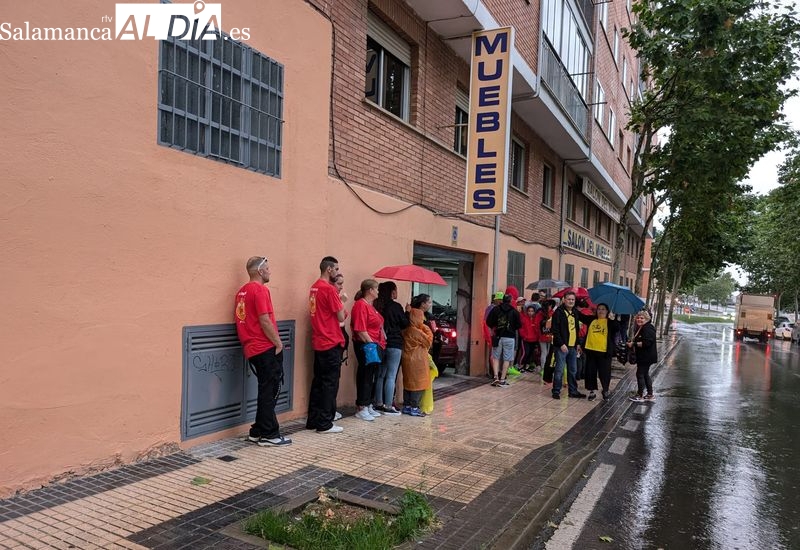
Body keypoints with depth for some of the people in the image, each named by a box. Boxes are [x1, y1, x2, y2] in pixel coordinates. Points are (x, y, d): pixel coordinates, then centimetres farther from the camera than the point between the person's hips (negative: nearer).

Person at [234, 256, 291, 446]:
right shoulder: (260, 290, -13)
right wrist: (278, 343, -11)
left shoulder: (242, 291, 15)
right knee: (270, 391, -2)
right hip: (266, 348, -9)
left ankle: (257, 432, 21)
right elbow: (265, 320, -19)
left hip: (252, 348, 9)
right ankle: (269, 435, 4)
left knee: (266, 390, 16)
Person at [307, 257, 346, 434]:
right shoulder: (329, 289, -16)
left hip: (318, 343, 9)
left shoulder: (314, 288, 12)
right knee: (330, 383, -1)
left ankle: (313, 420, 20)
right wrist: (340, 302, 3)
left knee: (318, 381, 13)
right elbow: (341, 317, -13)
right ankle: (325, 424, 3)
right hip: (331, 343, -9)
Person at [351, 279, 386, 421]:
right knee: (366, 377, -5)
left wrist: (380, 344, 15)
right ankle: (361, 408, 2)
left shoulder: (370, 305, 17)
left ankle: (368, 405, 22)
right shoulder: (361, 305, -15)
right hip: (366, 346, -10)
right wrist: (371, 343, -19)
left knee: (370, 377, 14)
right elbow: (360, 329, -21)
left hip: (375, 345, 10)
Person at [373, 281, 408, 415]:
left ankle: (379, 404, 19)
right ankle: (388, 406, 0)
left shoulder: (377, 306, 3)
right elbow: (405, 323, -3)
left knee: (380, 375, 13)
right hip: (394, 344, -6)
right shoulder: (396, 306, -11)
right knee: (391, 376, -1)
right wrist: (407, 312, 11)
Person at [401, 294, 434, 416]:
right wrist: (427, 329, -1)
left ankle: (407, 406, 18)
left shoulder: (407, 329, 8)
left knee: (408, 382, 13)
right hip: (417, 360, -9)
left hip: (408, 358, 9)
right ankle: (414, 408, 2)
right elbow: (428, 341, -10)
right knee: (417, 383, -1)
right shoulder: (416, 331, -19)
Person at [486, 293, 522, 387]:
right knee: (506, 359, 4)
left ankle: (496, 377, -1)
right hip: (509, 337, -1)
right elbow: (518, 325, 0)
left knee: (495, 357, 12)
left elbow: (488, 322, 0)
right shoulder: (514, 311, -3)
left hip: (498, 336, 1)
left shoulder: (495, 309, 1)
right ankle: (502, 380, 3)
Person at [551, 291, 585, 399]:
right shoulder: (559, 312, -9)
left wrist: (577, 343, 16)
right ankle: (556, 391, 7)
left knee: (573, 370, 13)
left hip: (573, 346, 7)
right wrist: (561, 344, -19)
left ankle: (573, 391, 23)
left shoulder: (575, 313, 15)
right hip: (562, 346, -7)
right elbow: (555, 330, -14)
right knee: (560, 370, -3)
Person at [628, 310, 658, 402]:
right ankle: (650, 395, 26)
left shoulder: (648, 328, -18)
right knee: (645, 374, 16)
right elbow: (637, 340, 25)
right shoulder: (639, 328, 13)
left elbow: (646, 343, -27)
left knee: (640, 374, -4)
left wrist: (633, 344, -22)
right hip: (641, 356, 10)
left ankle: (640, 395, 7)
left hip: (647, 356, -10)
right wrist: (631, 343, 6)